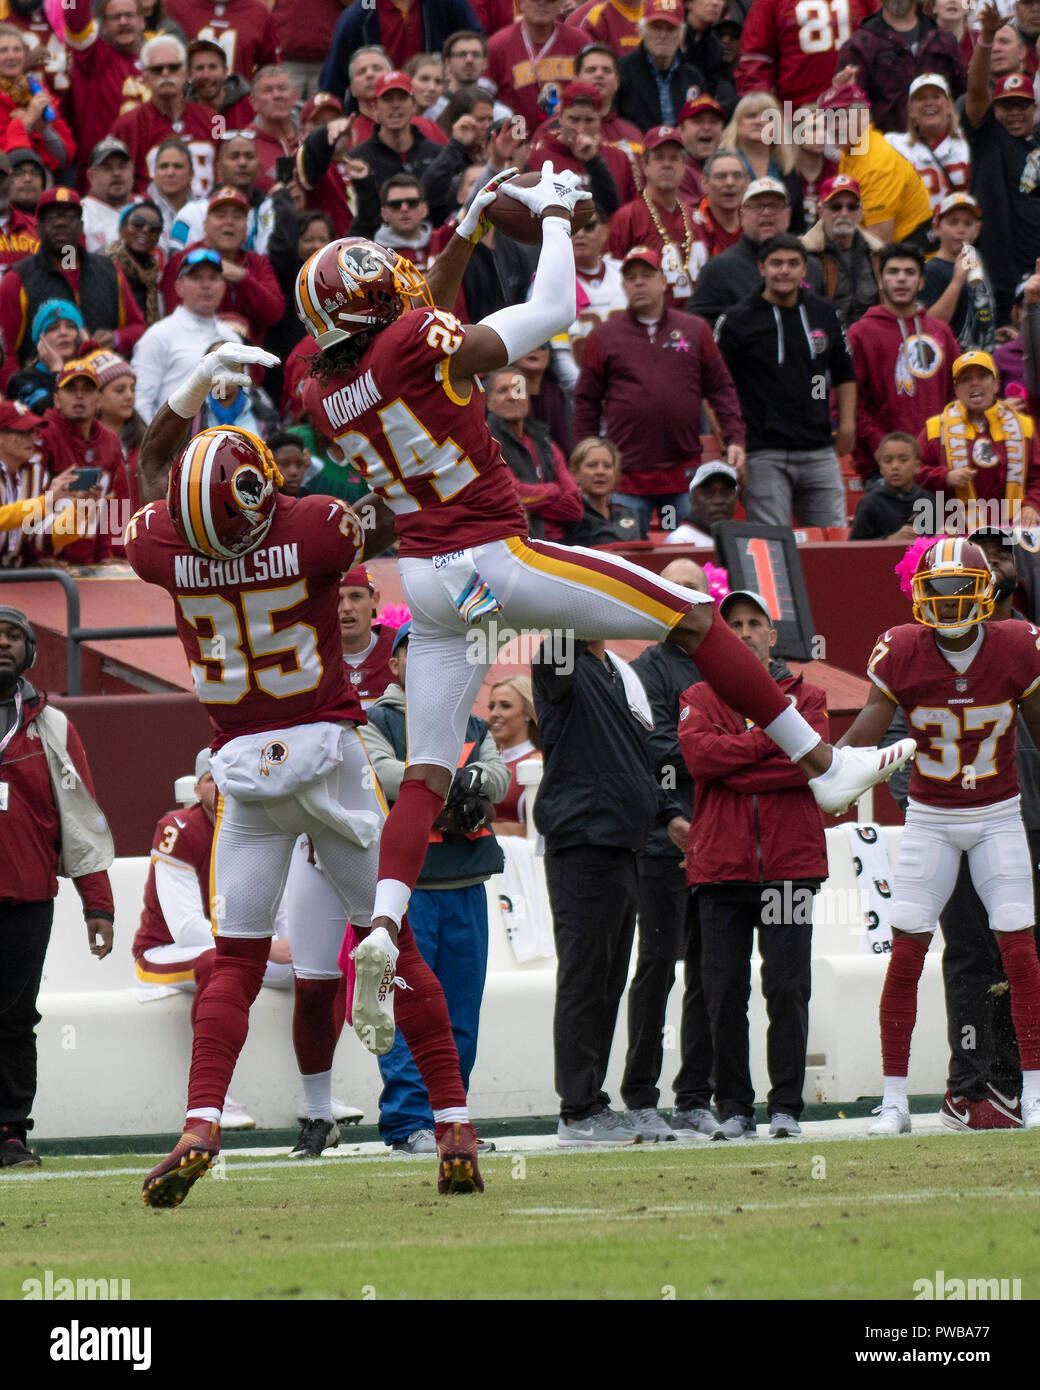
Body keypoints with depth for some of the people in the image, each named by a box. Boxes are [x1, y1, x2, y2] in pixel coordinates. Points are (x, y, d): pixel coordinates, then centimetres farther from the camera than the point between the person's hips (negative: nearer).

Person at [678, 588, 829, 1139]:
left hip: (789, 865, 0)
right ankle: (734, 1108, 6)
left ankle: (785, 1107, 1)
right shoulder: (699, 699, 12)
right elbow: (699, 755, -9)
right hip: (721, 866, 0)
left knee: (787, 988, -4)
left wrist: (733, 770, -9)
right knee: (725, 992, -1)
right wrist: (769, 737, -9)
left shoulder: (805, 697, 11)